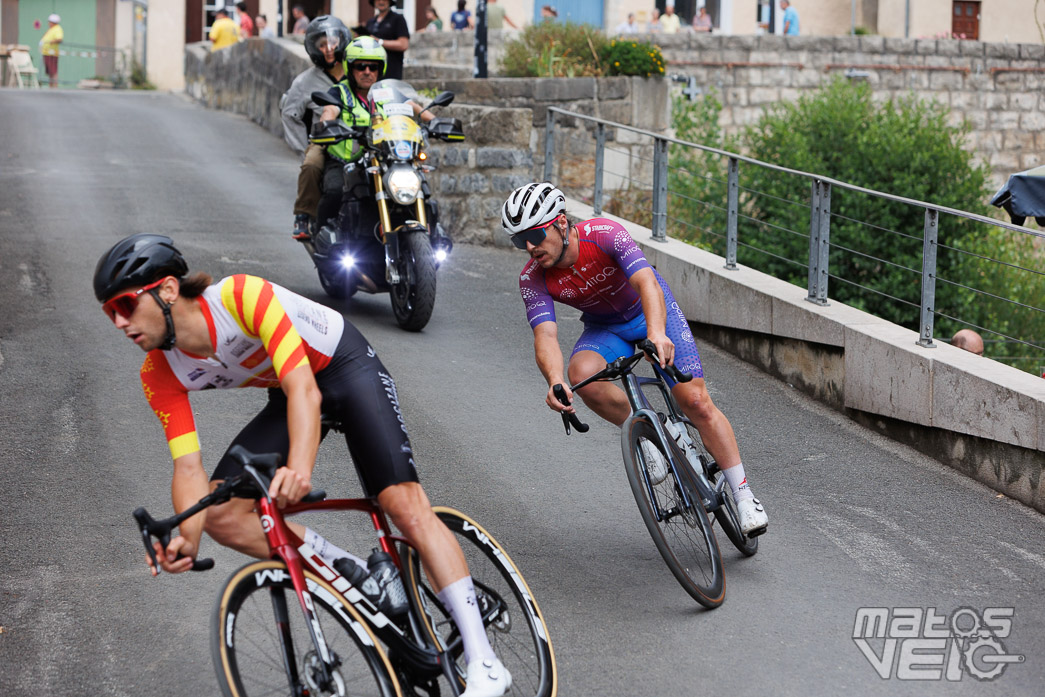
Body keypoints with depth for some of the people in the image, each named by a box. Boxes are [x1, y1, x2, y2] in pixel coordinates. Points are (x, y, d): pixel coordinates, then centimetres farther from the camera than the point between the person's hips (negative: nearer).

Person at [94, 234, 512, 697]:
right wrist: (187, 538, -38)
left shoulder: (241, 295, -34)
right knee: (221, 515, -11)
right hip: (288, 394, 6)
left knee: (406, 506, -19)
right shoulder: (161, 374, -15)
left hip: (347, 368, -6)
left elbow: (303, 387, -41)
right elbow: (188, 465, -18)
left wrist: (299, 467, -59)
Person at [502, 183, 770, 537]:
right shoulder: (533, 279, -23)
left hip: (652, 311, -3)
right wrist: (555, 381, -56)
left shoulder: (604, 234, -33)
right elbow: (545, 335, -34)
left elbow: (647, 283, -46)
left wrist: (657, 334, -65)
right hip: (604, 328, 3)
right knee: (582, 374, -31)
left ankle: (744, 495, -2)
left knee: (696, 402, -13)